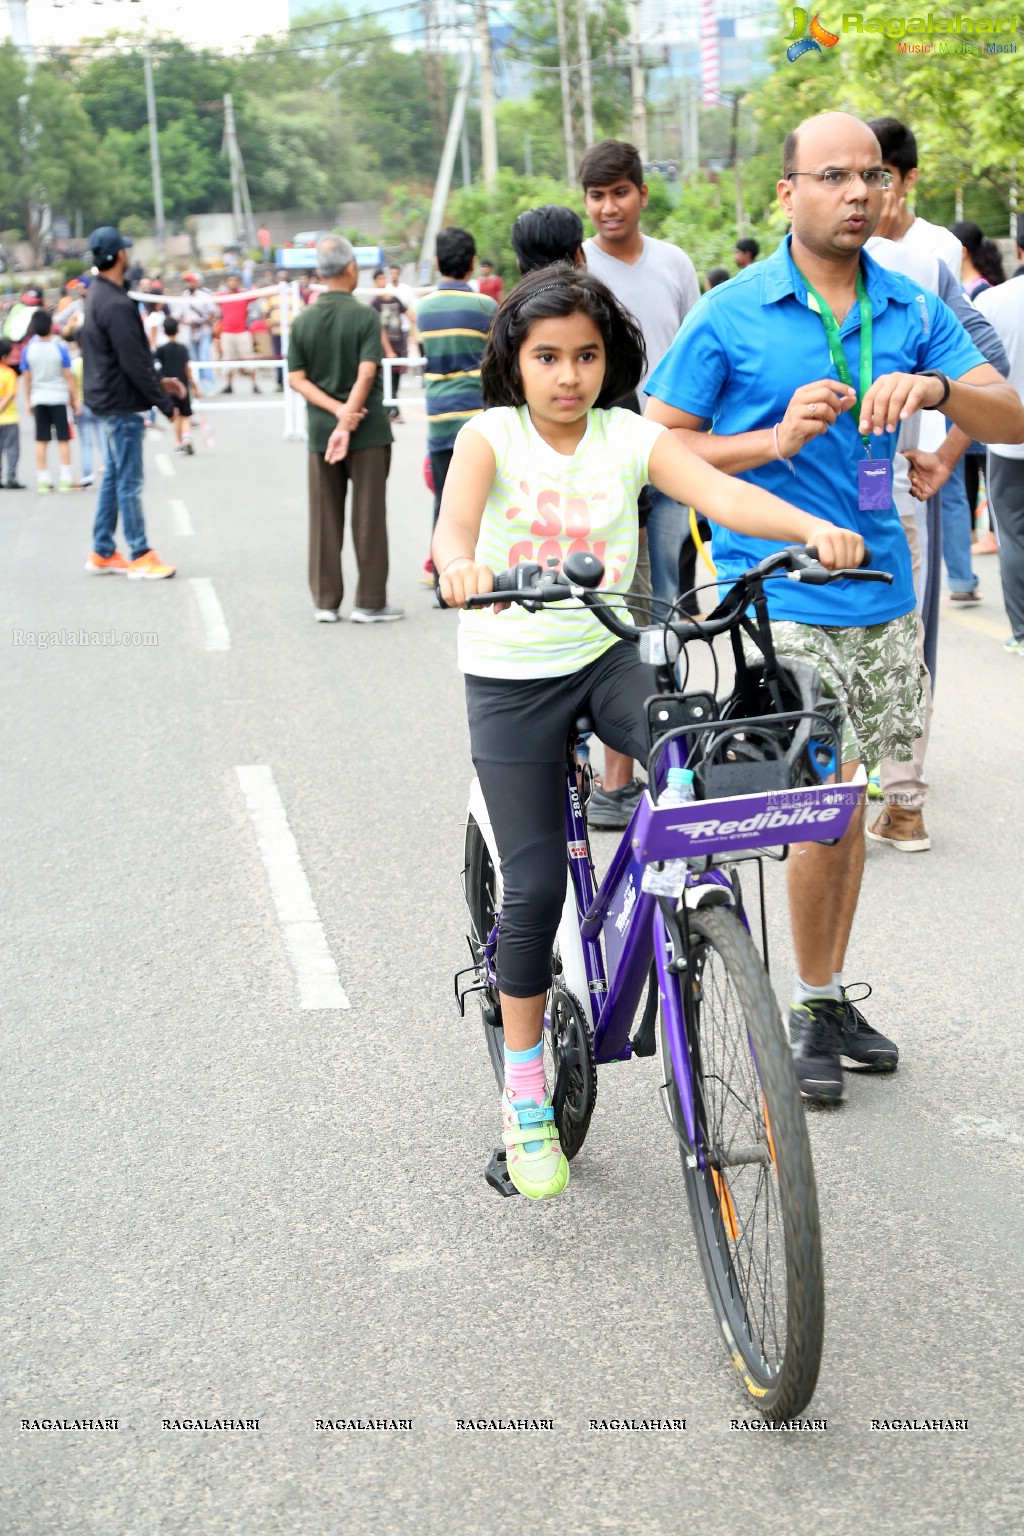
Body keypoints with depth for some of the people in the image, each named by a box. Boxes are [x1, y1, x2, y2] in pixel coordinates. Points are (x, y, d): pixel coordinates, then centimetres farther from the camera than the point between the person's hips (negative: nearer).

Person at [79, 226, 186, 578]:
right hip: (121, 404, -10)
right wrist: (165, 403, -14)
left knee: (113, 478, 16)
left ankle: (103, 553, 21)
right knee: (129, 483, -3)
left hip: (105, 401, 10)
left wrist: (158, 382, 14)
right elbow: (133, 363, -22)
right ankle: (140, 557, 4)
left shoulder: (97, 295, 10)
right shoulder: (117, 304, -21)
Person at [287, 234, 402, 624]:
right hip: (368, 431, -4)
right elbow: (366, 374, -18)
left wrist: (337, 410, -8)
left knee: (325, 520, 9)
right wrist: (347, 420, -16)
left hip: (320, 430, 4)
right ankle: (370, 603, 7)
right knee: (368, 518, 4)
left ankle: (326, 602, 13)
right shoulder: (365, 316, -9)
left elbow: (296, 378, -1)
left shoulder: (303, 321, 3)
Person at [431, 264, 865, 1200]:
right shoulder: (492, 436, -6)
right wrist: (460, 566, -51)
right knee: (536, 884, -4)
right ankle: (525, 1094, 13)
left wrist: (813, 527, -36)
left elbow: (722, 495, -17)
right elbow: (455, 515, -26)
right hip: (510, 677, -2)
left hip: (605, 659, 2)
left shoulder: (630, 439, -2)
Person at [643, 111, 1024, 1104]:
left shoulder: (913, 312, 7)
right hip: (778, 599, -4)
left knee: (844, 799, 12)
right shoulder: (730, 315, -4)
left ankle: (832, 994, 26)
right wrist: (775, 440, -17)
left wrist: (933, 387, -19)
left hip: (880, 590, 4)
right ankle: (812, 1008, 8)